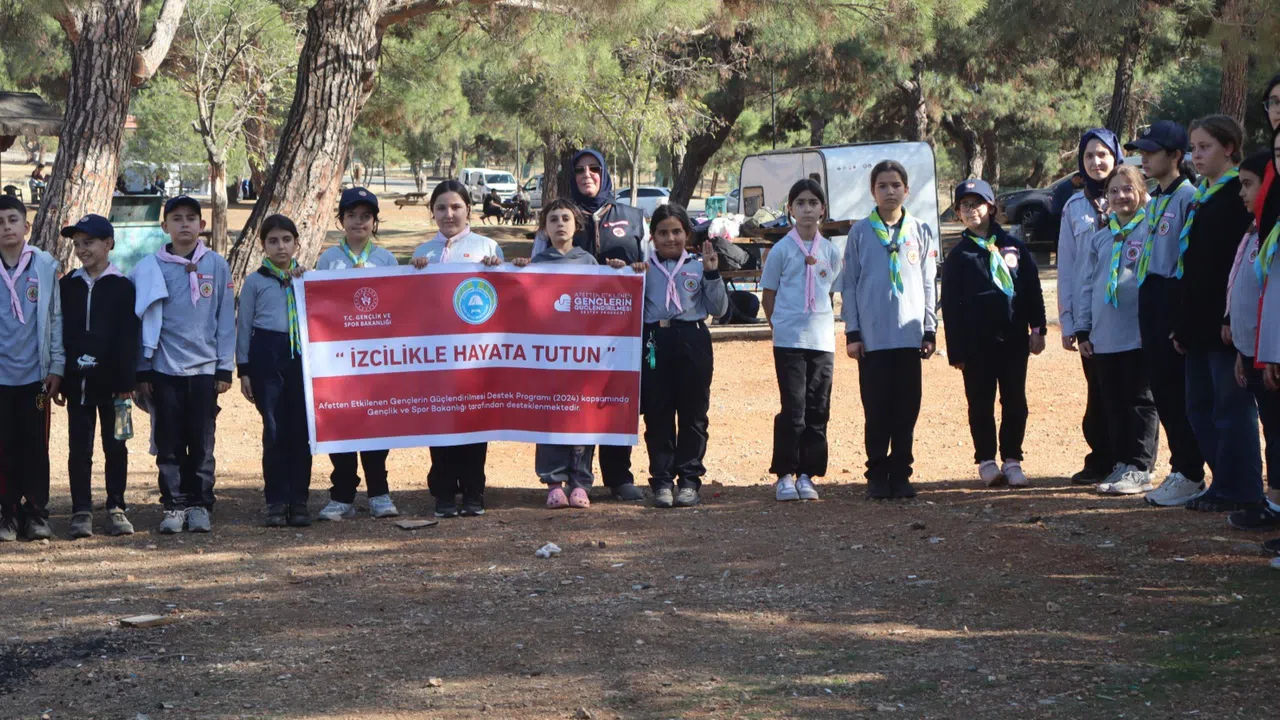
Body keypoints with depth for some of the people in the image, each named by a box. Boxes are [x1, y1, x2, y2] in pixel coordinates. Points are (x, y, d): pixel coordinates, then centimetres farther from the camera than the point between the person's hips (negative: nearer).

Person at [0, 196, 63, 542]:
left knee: (36, 447, 4)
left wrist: (57, 366, 1)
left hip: (35, 373, 0)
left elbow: (56, 318, 4)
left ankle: (37, 513, 12)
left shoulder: (46, 266, 0)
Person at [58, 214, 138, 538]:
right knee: (79, 447, 3)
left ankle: (116, 508, 14)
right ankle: (81, 511, 7)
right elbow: (59, 332, 8)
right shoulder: (66, 286, 7)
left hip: (111, 381, -2)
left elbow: (128, 337, -5)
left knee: (115, 445, 6)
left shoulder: (122, 287, -2)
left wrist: (127, 382, -10)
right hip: (77, 380, 2)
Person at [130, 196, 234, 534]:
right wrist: (142, 370, 3)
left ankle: (200, 505, 10)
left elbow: (226, 318, 5)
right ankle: (174, 506, 8)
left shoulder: (216, 265, 4)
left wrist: (225, 367, 1)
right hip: (164, 368, 0)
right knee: (169, 442, 2)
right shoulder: (150, 268, 2)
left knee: (202, 441, 2)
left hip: (205, 368, 0)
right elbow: (141, 320, 6)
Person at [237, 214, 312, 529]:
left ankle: (299, 501, 3)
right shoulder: (255, 282, 9)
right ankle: (276, 502, 1)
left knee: (301, 429, -2)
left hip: (301, 353, 1)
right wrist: (243, 370, 3)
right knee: (274, 430, -3)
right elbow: (244, 326, 9)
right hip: (267, 355, -1)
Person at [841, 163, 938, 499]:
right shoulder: (860, 232, 5)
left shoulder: (920, 231, 9)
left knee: (907, 410, 3)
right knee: (877, 410, 0)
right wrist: (852, 332, 0)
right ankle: (877, 475, 7)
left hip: (910, 334, 1)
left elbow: (929, 283, 11)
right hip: (872, 336, -1)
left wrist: (930, 331, 6)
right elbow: (849, 285, 5)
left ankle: (901, 474, 10)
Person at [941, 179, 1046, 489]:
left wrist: (1038, 329, 1)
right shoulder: (959, 255, 5)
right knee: (981, 403, 2)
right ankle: (987, 461, 9)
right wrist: (955, 349, -2)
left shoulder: (1013, 246, 8)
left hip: (1013, 338, 1)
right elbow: (950, 305, 3)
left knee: (1015, 402, 3)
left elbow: (1032, 289, 9)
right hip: (977, 343, -1)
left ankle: (1012, 460, 10)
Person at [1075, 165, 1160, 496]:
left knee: (1140, 401, -1)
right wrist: (1082, 330, 12)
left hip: (1140, 335, -6)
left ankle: (1140, 468, 1)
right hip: (1104, 337, 6)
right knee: (1113, 403, 9)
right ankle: (1122, 464, 16)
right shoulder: (1100, 238, 14)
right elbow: (1087, 285, 17)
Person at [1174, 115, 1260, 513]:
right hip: (1199, 324, 9)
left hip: (1225, 322, -9)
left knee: (1232, 405, -3)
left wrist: (1233, 319, -21)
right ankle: (1224, 483, 18)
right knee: (1200, 406, 11)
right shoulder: (1201, 196, 17)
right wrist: (1182, 324, 14)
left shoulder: (1241, 194, -10)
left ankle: (1240, 491, 3)